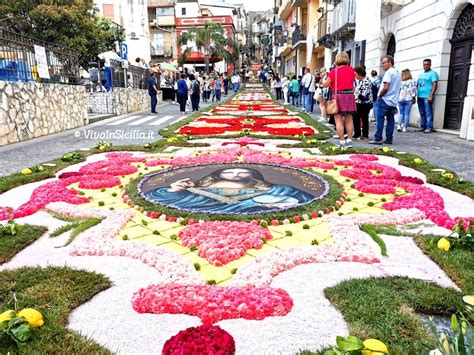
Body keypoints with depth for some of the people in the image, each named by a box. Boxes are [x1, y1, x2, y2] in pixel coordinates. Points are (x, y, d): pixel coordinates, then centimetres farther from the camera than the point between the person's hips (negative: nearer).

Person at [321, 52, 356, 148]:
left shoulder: (334, 71, -8)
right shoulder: (351, 69, 5)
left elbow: (325, 84, -8)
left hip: (338, 96, -4)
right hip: (349, 95, 4)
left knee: (338, 120, -1)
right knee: (349, 119, 12)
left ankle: (342, 141, -4)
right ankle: (349, 140, 15)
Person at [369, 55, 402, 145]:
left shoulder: (389, 72, -12)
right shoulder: (398, 73, 17)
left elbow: (386, 87, -21)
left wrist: (379, 96, -9)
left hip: (385, 100, -8)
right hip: (394, 101, 8)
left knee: (380, 119, -4)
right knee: (390, 120, 8)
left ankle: (378, 138, -4)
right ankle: (389, 139, 9)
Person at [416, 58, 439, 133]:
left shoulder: (433, 73, -1)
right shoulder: (420, 74, 22)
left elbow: (435, 85, -9)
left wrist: (431, 96, -18)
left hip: (427, 97, -7)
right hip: (420, 96, 7)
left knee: (428, 113, -7)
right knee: (422, 113, 9)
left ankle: (429, 127, -6)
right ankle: (423, 126, 15)